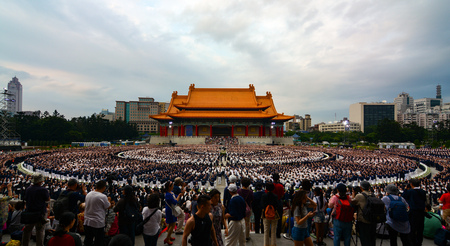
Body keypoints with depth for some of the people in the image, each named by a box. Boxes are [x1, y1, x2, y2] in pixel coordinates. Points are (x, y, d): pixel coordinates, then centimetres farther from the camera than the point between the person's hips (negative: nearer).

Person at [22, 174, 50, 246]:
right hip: (40, 212, -6)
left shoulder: (28, 189, 2)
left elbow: (25, 199, 14)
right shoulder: (43, 190, -16)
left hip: (29, 212, 6)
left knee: (27, 230, 19)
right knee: (40, 231, 2)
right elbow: (48, 199, -5)